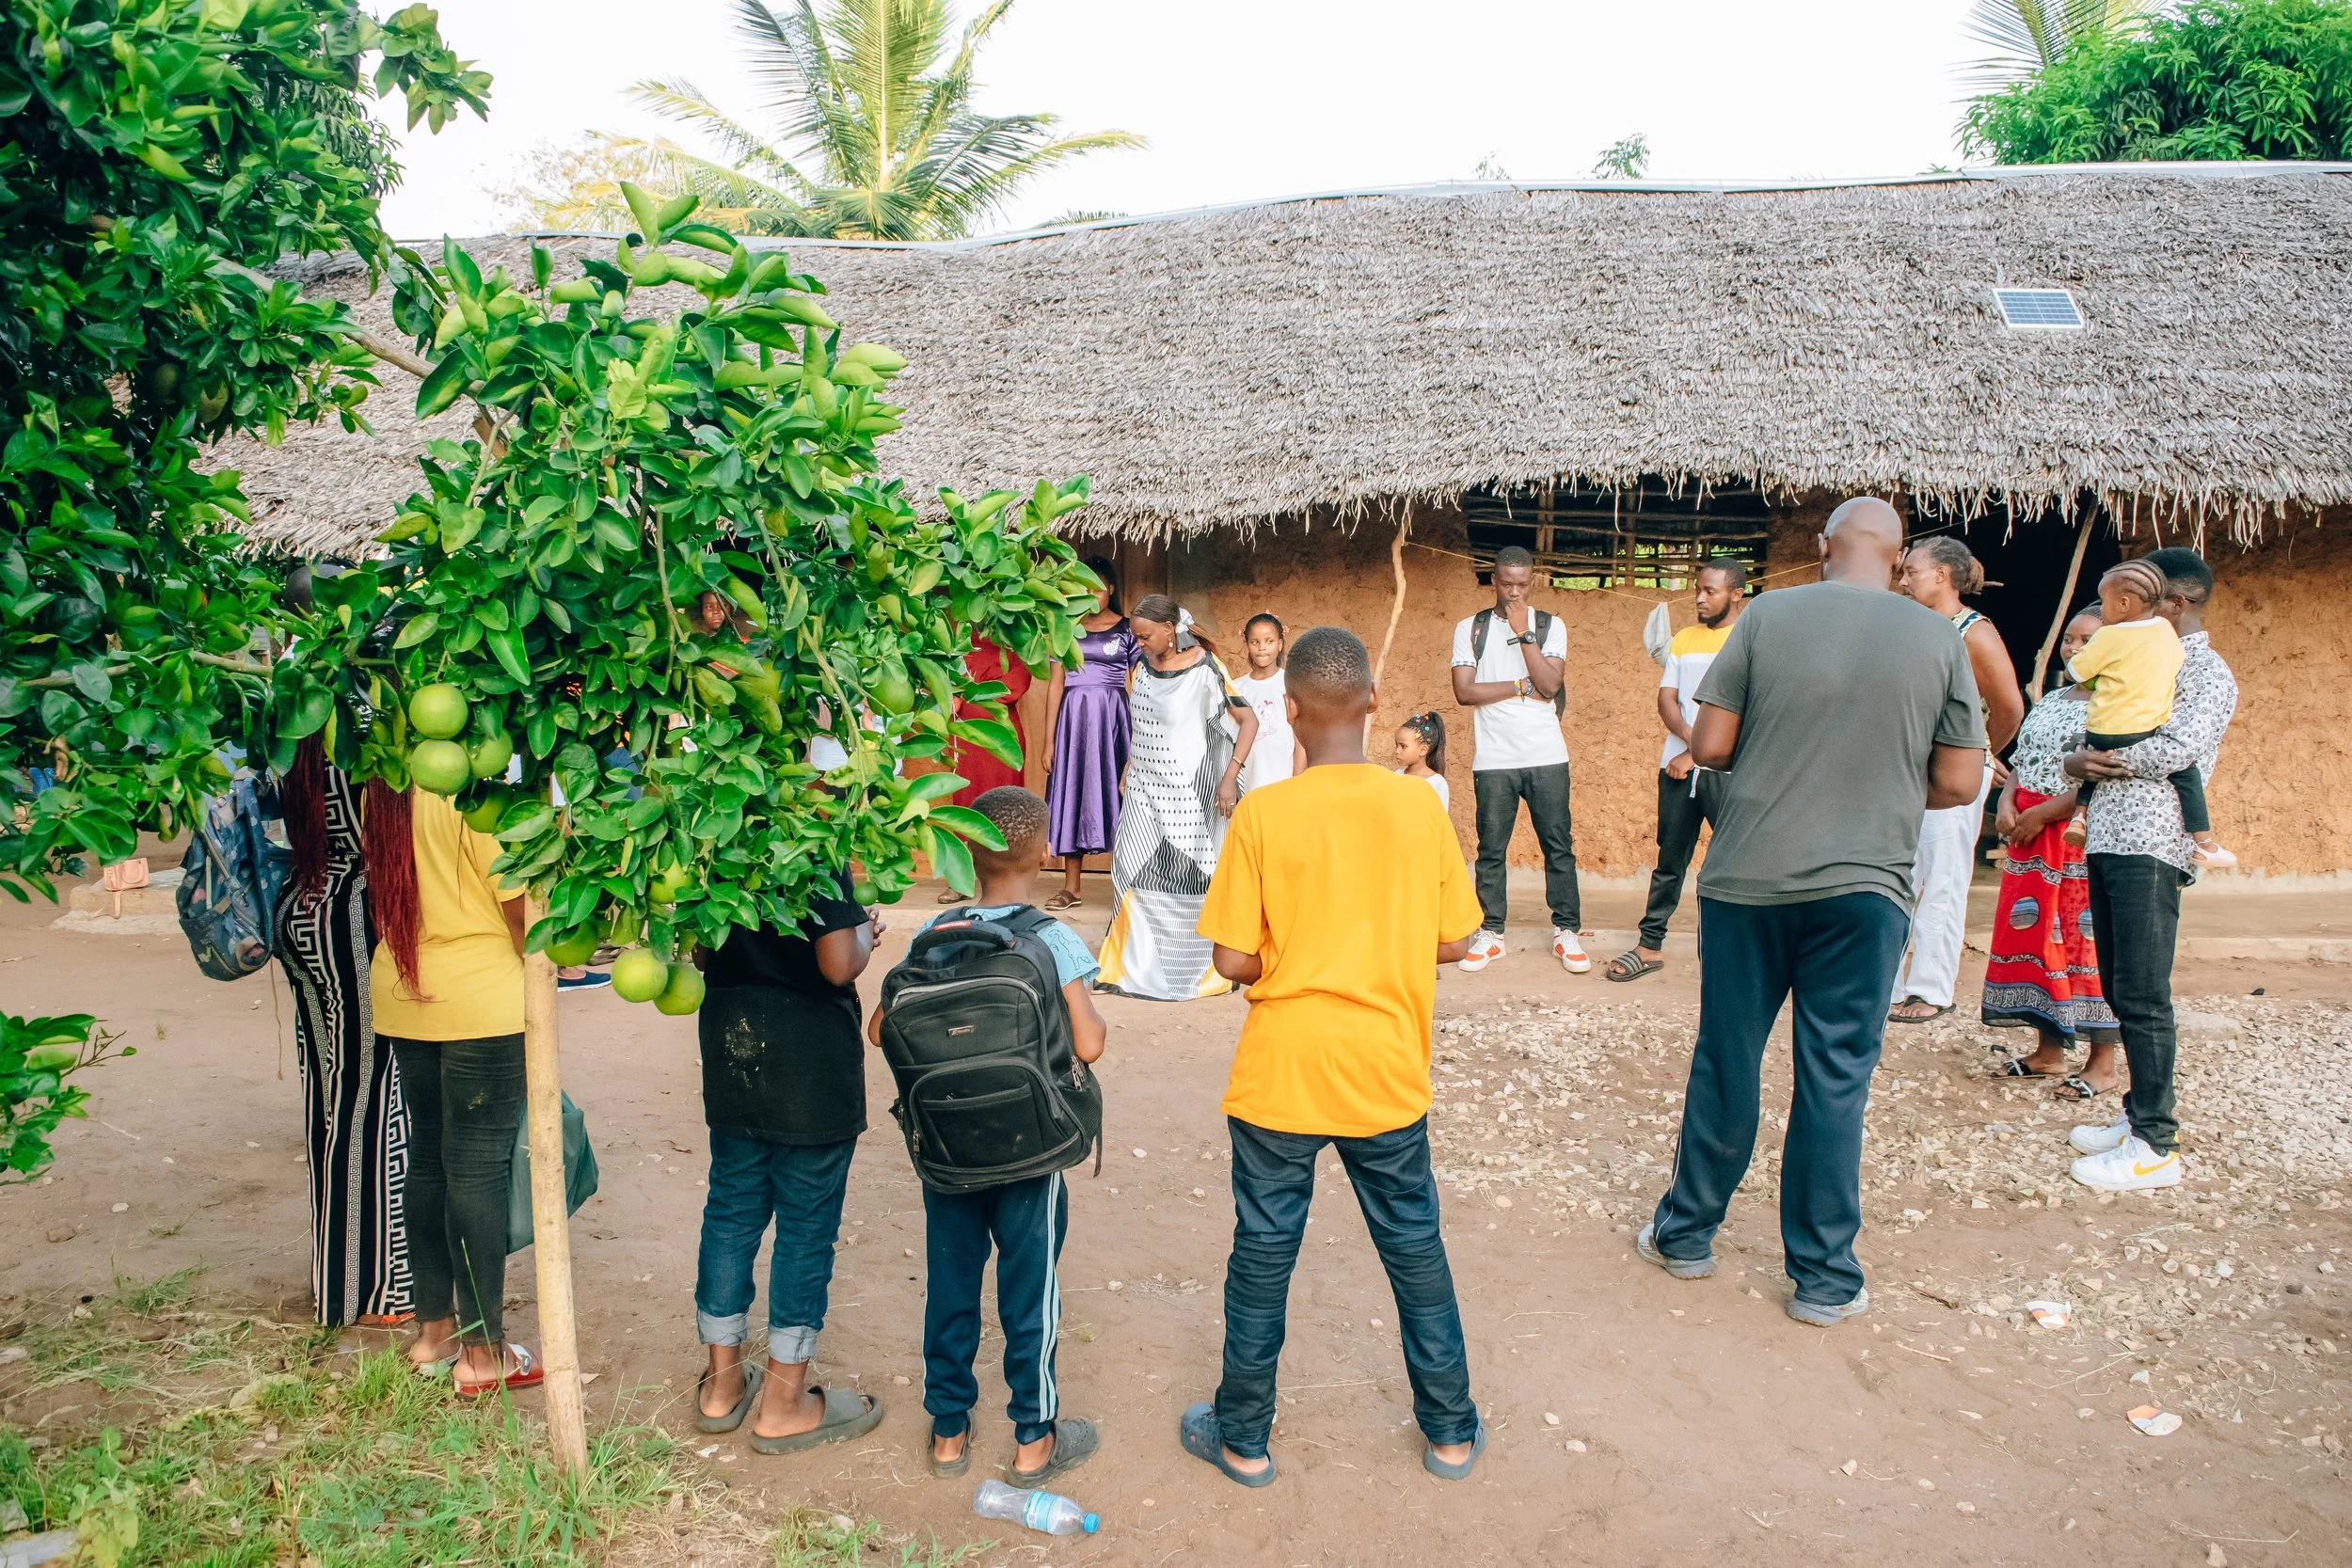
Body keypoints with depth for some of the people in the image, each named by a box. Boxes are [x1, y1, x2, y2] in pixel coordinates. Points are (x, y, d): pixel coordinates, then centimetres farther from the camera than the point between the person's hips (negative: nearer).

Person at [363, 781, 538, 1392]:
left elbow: (386, 892, 13)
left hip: (399, 993, 7)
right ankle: (482, 1353, 10)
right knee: (478, 1170, 1)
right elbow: (519, 904, -14)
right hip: (481, 999, -7)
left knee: (427, 1159, 16)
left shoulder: (380, 792, 5)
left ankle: (434, 1329, 29)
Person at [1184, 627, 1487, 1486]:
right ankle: (1452, 1431, 31)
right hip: (1387, 1074, 2)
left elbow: (1234, 959, -12)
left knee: (1263, 1253, 12)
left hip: (1280, 1075, -2)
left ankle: (1243, 1437, 27)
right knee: (1414, 1247, 17)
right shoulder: (1419, 806, -7)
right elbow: (1452, 941, 0)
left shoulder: (1263, 813, -13)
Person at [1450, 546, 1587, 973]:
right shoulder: (1470, 629, 5)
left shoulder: (1550, 626, 5)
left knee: (1558, 845, 3)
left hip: (1547, 757, 0)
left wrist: (1523, 633, -11)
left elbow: (1550, 685, -8)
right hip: (1493, 759, 0)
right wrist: (1522, 687, -7)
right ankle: (1490, 934, 12)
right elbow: (1464, 691, -6)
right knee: (1491, 849, 4)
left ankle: (1567, 932, 11)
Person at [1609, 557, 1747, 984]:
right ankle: (1650, 945, 14)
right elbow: (1666, 700, 7)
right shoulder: (1683, 640, 14)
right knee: (1670, 860, 9)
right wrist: (1691, 737, -12)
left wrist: (1697, 753, -12)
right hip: (1678, 765, 5)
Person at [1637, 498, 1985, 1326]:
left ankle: (1686, 1233, 27)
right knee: (1835, 1079, 8)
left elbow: (1708, 745, -5)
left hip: (1748, 878, 0)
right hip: (1865, 886, 0)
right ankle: (1824, 1278, 17)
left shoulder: (1768, 613, -4)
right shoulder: (1938, 637, 0)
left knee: (1725, 1063, 12)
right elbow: (1959, 782, 1)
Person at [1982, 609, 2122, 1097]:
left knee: (2086, 940, -5)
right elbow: (2019, 764, 17)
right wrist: (2007, 805, -2)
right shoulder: (2049, 702, 17)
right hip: (2031, 840, 8)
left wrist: (2040, 814, -16)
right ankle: (2049, 1050, 19)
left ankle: (2103, 1062, 3)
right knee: (2035, 934, 9)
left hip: (2083, 839, -8)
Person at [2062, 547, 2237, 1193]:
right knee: (2119, 989, 12)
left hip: (2151, 846, -8)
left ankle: (2157, 1146, -3)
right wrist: (2080, 761, -4)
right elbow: (2100, 738, 18)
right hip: (2107, 840, 8)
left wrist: (2103, 758, -6)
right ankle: (2139, 1115, 23)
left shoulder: (2209, 672, -3)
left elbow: (2181, 749, -18)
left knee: (2142, 994, -8)